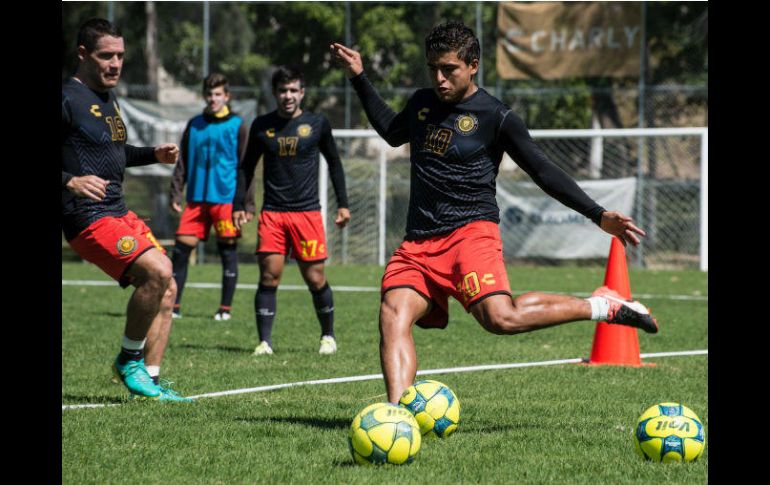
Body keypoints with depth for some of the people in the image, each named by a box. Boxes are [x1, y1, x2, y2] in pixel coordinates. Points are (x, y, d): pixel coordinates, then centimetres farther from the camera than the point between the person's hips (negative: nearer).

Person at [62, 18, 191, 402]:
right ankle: (129, 360, -7)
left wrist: (154, 154, 17)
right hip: (88, 219, -10)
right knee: (158, 270, -24)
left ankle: (148, 381, 12)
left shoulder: (108, 99, 17)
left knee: (165, 289, 5)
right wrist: (70, 181, -33)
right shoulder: (67, 98, -12)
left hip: (120, 214, 10)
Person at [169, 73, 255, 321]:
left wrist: (248, 204, -2)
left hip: (226, 198, -3)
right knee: (182, 248, -2)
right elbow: (182, 162, 16)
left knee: (228, 252, 1)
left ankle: (225, 308, 8)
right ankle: (173, 305, 4)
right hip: (197, 198, 3)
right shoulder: (194, 125, 12)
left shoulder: (237, 126, 2)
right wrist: (175, 193, 7)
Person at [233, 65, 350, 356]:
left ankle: (328, 335, 20)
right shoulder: (262, 126, 6)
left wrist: (343, 203, 9)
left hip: (307, 212, -1)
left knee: (315, 278, 0)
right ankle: (265, 341, -3)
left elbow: (334, 163, 13)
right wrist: (238, 205, 7)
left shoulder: (317, 124, 3)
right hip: (272, 213, 1)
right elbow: (247, 167, 15)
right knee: (269, 276, -8)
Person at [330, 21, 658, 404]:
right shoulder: (421, 103, 16)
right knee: (393, 316, -20)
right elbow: (392, 133, 38)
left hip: (469, 232, -6)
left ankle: (603, 306, -9)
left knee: (502, 318, -27)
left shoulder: (496, 117, -1)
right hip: (418, 243, 6)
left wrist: (599, 216, -7)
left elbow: (544, 173, 1)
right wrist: (359, 78, 35)